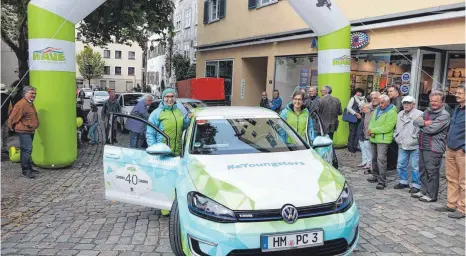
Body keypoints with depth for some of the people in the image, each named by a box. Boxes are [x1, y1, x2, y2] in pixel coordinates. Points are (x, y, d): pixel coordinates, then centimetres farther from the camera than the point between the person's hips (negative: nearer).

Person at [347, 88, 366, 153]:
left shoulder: (363, 99, 6)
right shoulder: (353, 98, -5)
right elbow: (348, 108, -12)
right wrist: (356, 114, -17)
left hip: (360, 118, 4)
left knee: (358, 133, 7)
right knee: (352, 132, 0)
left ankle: (355, 146, 18)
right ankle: (350, 147, 10)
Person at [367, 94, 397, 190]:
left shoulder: (391, 112, -11)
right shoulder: (377, 110, 15)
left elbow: (387, 127, -20)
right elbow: (371, 122, 15)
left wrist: (373, 130, -16)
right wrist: (370, 130, -7)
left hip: (383, 140, -8)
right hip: (373, 139, 8)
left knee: (381, 159, -12)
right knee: (374, 158, 16)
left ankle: (382, 181, -8)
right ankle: (375, 176, 30)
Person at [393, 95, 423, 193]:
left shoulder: (419, 114, -11)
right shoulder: (400, 114, 13)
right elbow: (397, 128, 22)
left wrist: (413, 141, -17)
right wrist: (397, 138, 11)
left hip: (414, 146, -7)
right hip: (402, 146, 7)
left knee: (415, 166, 0)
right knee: (401, 164, 14)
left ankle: (416, 185, 11)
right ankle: (403, 182, 29)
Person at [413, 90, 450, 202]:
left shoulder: (444, 115, -11)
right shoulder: (428, 111, 15)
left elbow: (432, 129, -20)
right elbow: (416, 121, 5)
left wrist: (421, 126, -2)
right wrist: (424, 122, -14)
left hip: (434, 148, -8)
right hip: (423, 146, 8)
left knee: (432, 172, -1)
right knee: (423, 170, 16)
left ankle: (431, 195, 9)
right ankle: (424, 191, 29)